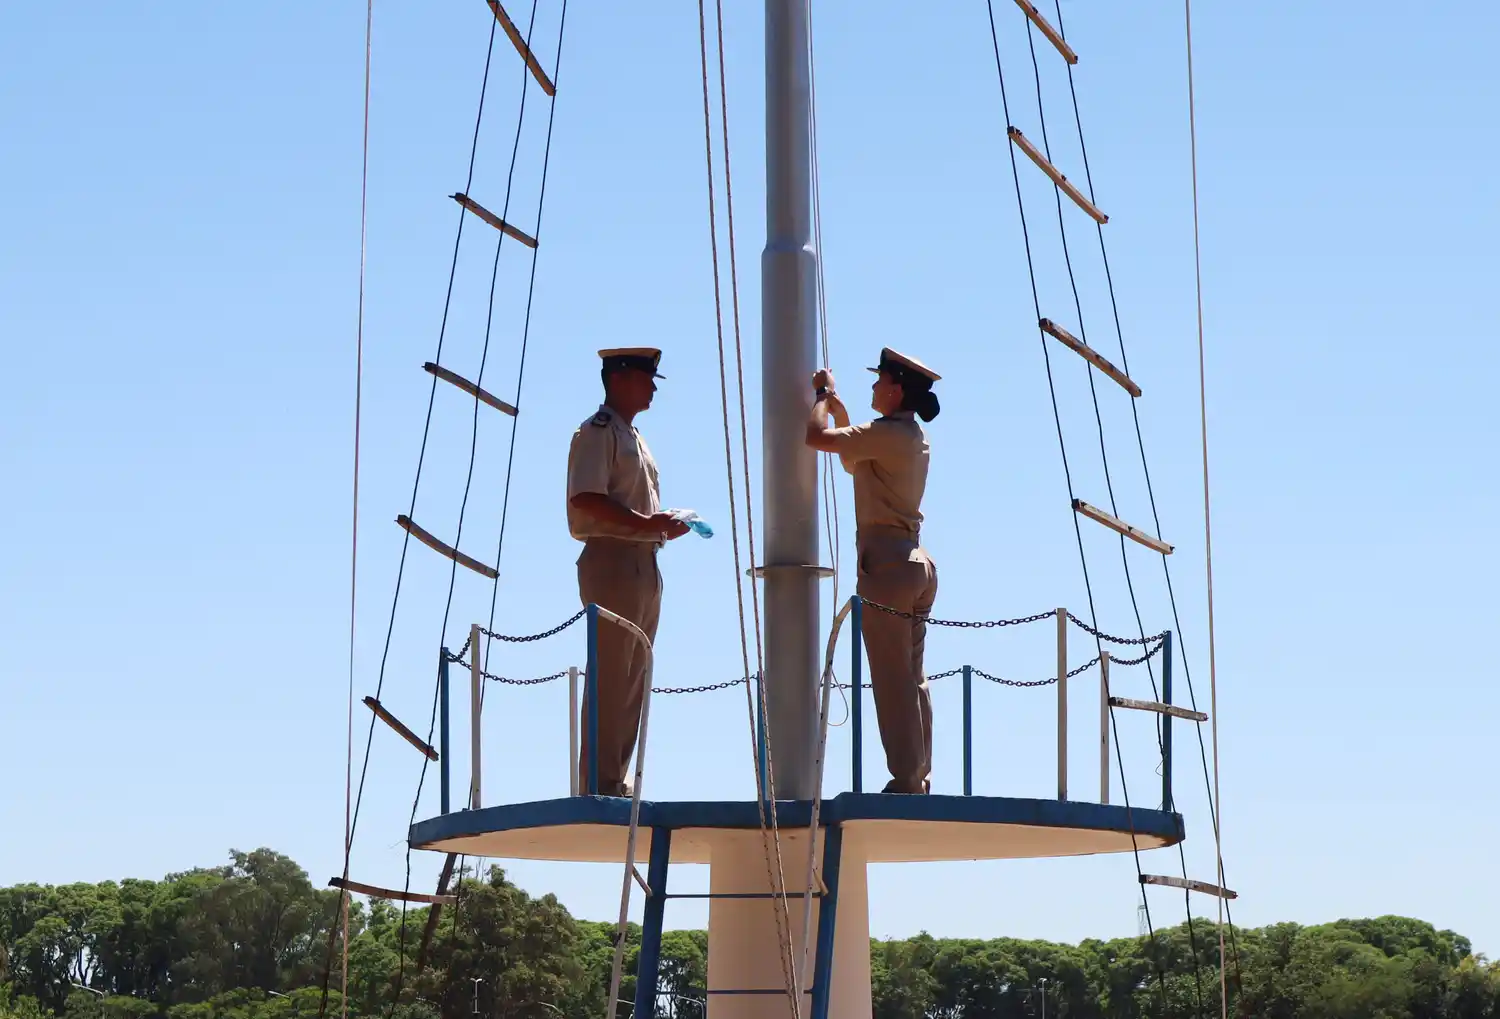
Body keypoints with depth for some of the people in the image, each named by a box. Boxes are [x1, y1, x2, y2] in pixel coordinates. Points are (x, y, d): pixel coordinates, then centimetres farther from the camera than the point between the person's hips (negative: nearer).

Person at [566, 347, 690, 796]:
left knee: (633, 678, 10)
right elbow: (586, 499, -19)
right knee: (610, 677, -11)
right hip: (612, 561, -10)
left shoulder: (633, 437, 23)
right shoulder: (598, 432, -7)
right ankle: (599, 784, -10)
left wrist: (665, 525, 12)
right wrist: (643, 522, -22)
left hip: (643, 563, 10)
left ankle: (614, 780, 15)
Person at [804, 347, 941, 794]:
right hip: (915, 560, 10)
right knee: (912, 678, 9)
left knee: (892, 679, -8)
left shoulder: (886, 433, -12)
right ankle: (919, 778, 10)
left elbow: (816, 436, -18)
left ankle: (906, 780, -9)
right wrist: (840, 412, 23)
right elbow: (854, 463, 31)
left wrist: (823, 394, 0)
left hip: (886, 560, -9)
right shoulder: (913, 436, 17)